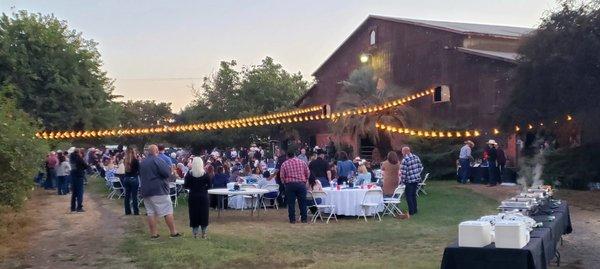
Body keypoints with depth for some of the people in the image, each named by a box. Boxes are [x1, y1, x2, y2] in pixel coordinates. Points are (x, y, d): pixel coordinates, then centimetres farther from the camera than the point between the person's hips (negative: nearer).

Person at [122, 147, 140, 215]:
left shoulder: (125, 160, 0)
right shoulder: (135, 160, -15)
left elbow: (125, 169, 12)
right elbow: (139, 170, -11)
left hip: (126, 178, 5)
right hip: (134, 178, -5)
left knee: (127, 195, 11)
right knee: (134, 196, 0)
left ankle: (127, 211, 17)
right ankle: (136, 211, 4)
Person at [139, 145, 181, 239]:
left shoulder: (142, 162, 12)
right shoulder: (157, 160, -12)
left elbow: (141, 176, 24)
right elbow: (167, 173, -18)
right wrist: (169, 168, 1)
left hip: (146, 191, 7)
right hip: (159, 190, -7)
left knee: (151, 213, 7)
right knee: (168, 211, -1)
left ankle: (153, 233, 7)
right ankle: (173, 232, 0)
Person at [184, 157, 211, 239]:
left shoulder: (189, 174, -6)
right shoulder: (205, 174, -5)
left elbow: (185, 186, -5)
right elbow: (209, 185, -3)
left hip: (193, 196, 0)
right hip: (203, 196, 0)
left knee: (194, 214, 6)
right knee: (204, 214, 8)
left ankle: (195, 233, 6)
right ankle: (203, 233, 10)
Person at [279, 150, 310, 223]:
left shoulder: (284, 164, 3)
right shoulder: (302, 162, 6)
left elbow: (282, 176, 1)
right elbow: (308, 173, 7)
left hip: (290, 184, -1)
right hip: (301, 184, 1)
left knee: (291, 203, 5)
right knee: (302, 202, 7)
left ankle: (292, 219, 7)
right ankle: (304, 219, 9)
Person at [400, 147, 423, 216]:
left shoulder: (405, 160, -18)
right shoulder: (416, 157, 3)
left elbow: (403, 172, -19)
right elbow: (420, 167, 8)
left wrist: (403, 180, -7)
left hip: (409, 181, -7)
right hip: (417, 179, 7)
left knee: (409, 196, 4)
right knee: (414, 195, 19)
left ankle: (411, 211, 7)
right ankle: (415, 210, 25)